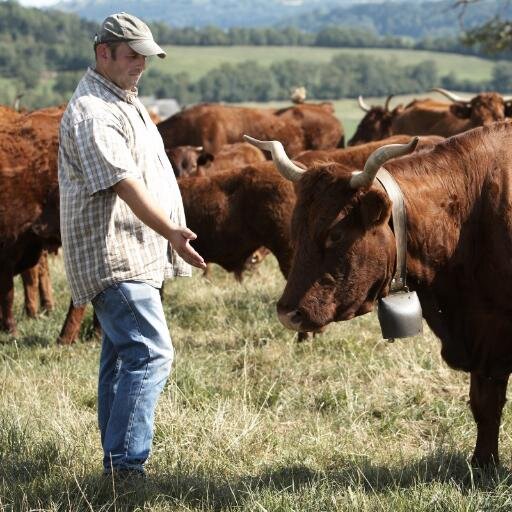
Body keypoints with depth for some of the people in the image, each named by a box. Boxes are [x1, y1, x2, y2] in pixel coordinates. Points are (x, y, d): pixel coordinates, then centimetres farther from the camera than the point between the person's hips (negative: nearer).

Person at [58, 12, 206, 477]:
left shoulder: (125, 102, 18)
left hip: (138, 258, 11)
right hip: (115, 257, -11)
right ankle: (126, 465, -17)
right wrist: (170, 231, -37)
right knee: (150, 352, -16)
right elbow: (125, 184, -27)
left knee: (123, 355, 12)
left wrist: (168, 234, 27)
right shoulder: (92, 112, -15)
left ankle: (117, 464, 18)